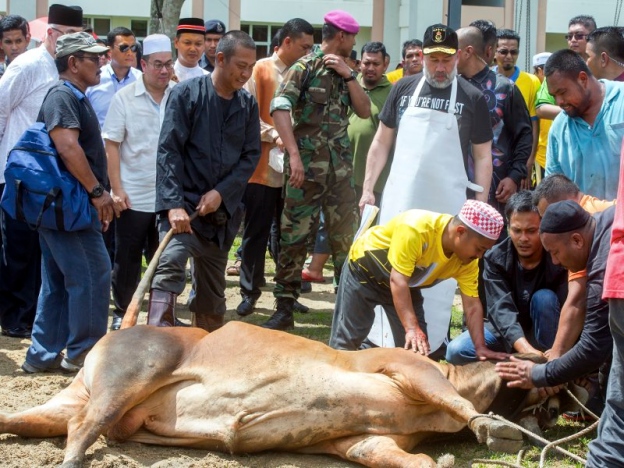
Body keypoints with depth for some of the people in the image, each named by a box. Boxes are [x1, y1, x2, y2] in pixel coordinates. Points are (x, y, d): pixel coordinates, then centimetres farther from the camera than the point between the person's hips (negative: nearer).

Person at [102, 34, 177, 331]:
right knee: (127, 260, 8)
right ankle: (121, 314, 22)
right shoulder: (125, 98, -4)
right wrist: (117, 189, -9)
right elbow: (111, 146, -4)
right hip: (133, 197, -1)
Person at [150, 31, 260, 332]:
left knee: (212, 292, 11)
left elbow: (251, 155, 6)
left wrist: (221, 192, -9)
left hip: (223, 211, 5)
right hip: (184, 203, -5)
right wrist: (174, 204, -20)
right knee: (170, 265, -27)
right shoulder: (186, 94, -5)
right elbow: (168, 151, -10)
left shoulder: (248, 105, 9)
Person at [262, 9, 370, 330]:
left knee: (346, 238, 6)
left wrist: (348, 75, -4)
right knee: (294, 237, -1)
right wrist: (294, 154, -23)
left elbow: (365, 111, 8)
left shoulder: (343, 72, 14)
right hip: (307, 167, -5)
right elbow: (279, 108, -15)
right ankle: (284, 308, 5)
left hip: (340, 168, 6)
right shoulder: (305, 67, -5)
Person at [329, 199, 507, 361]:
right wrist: (412, 327, -49)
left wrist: (480, 347, -27)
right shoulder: (416, 228, -40)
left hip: (407, 285, 6)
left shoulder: (468, 260, -20)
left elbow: (472, 305, -16)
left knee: (419, 347, -4)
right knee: (346, 340, -7)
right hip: (365, 268, -6)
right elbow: (398, 280, -41)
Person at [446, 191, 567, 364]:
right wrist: (526, 349, -48)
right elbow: (501, 307, -30)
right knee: (456, 351, -21)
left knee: (544, 298, -31)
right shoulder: (495, 258, -16)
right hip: (505, 333, 2)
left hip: (544, 334, -2)